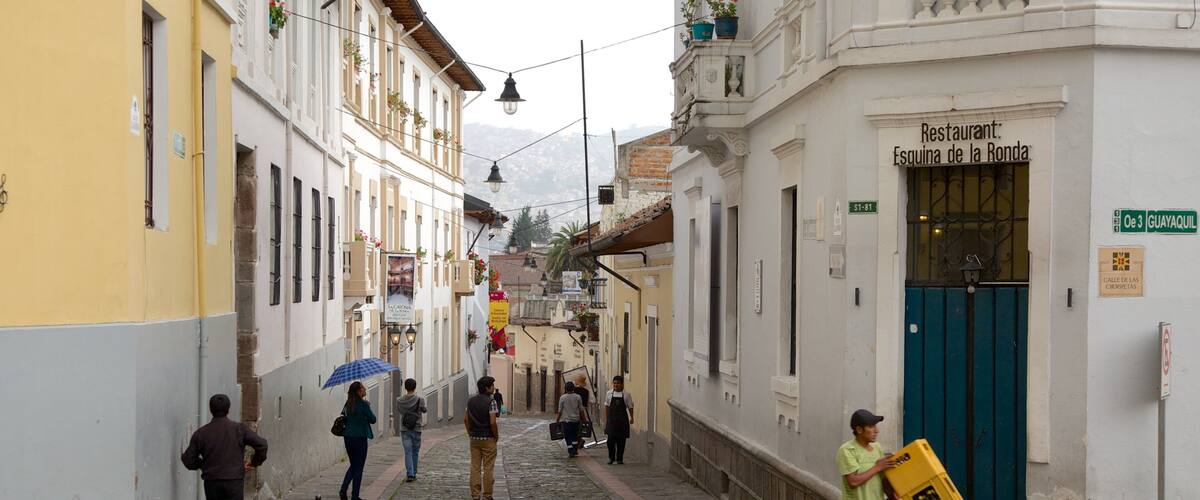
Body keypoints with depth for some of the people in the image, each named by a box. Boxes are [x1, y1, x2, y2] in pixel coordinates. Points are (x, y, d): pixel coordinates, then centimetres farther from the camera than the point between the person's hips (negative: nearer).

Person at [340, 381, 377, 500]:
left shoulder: (348, 404, 5)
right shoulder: (363, 404, -15)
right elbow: (373, 420, -8)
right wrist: (369, 408, 6)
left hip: (348, 438, 6)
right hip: (360, 438, -6)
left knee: (353, 465, 20)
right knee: (358, 467, 3)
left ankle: (343, 489, 5)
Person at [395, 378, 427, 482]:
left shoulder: (399, 400, -6)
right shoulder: (420, 400, -12)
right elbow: (424, 410, 6)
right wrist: (427, 408, 27)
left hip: (404, 430, 1)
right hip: (416, 429, -1)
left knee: (408, 452, 0)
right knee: (415, 452, 12)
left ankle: (410, 474, -12)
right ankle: (413, 474, 19)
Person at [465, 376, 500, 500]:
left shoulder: (470, 401, 6)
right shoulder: (491, 401, -14)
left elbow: (465, 419, 9)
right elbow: (492, 422, -18)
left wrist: (470, 434, 15)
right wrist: (496, 436, -5)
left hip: (474, 439, 6)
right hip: (488, 439, -6)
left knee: (475, 467, 8)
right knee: (488, 469, 2)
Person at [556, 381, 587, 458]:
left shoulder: (562, 398, -6)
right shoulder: (577, 397, -3)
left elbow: (560, 411, -5)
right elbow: (581, 410, 1)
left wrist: (557, 420, 5)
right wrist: (584, 419, 11)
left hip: (566, 420, -2)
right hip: (576, 420, 2)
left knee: (568, 437, 4)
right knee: (575, 436, 18)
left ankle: (571, 452, 1)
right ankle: (575, 450, 20)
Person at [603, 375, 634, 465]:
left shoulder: (626, 395, -1)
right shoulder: (609, 394, 4)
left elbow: (630, 407, 5)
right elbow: (607, 406, 11)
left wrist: (631, 418, -1)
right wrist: (606, 419, 9)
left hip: (622, 420, -1)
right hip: (612, 420, 1)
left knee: (621, 439, 3)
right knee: (611, 438, -6)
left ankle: (619, 459, 13)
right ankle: (611, 458, 7)